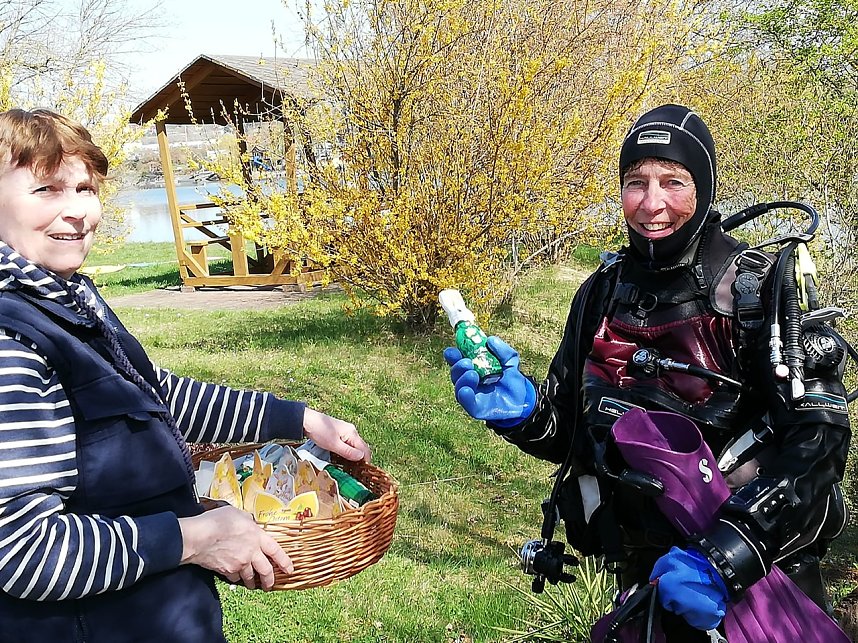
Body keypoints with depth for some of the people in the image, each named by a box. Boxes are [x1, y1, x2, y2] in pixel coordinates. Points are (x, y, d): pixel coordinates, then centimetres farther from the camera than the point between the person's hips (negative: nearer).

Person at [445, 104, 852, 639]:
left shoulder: (758, 285, -11)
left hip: (765, 575, -3)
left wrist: (730, 552, -29)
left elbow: (820, 437, -19)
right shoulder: (602, 294, 1)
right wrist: (522, 413, -15)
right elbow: (569, 432, 6)